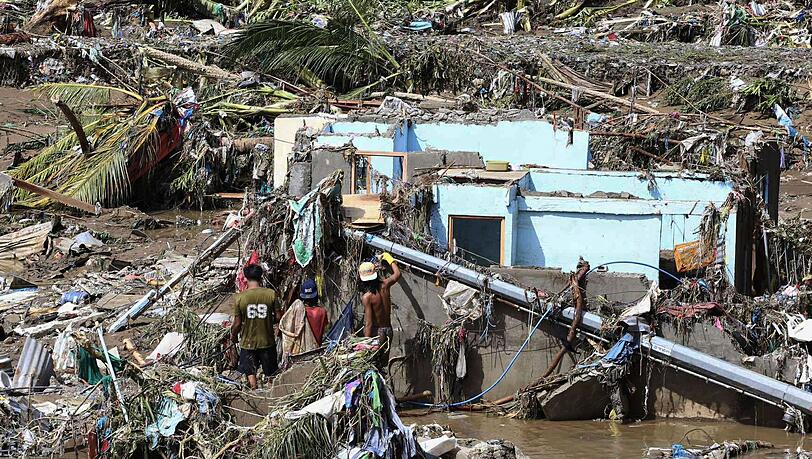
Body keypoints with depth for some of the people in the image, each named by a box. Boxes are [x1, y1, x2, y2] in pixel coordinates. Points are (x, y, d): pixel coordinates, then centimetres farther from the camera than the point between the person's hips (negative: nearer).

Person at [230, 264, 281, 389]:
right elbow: (278, 317, -7)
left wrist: (233, 336, 10)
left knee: (250, 372, 13)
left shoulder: (239, 297, -13)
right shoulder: (271, 294, -13)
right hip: (267, 341, 1)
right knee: (270, 373, 16)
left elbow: (237, 323, -9)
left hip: (248, 342, -1)